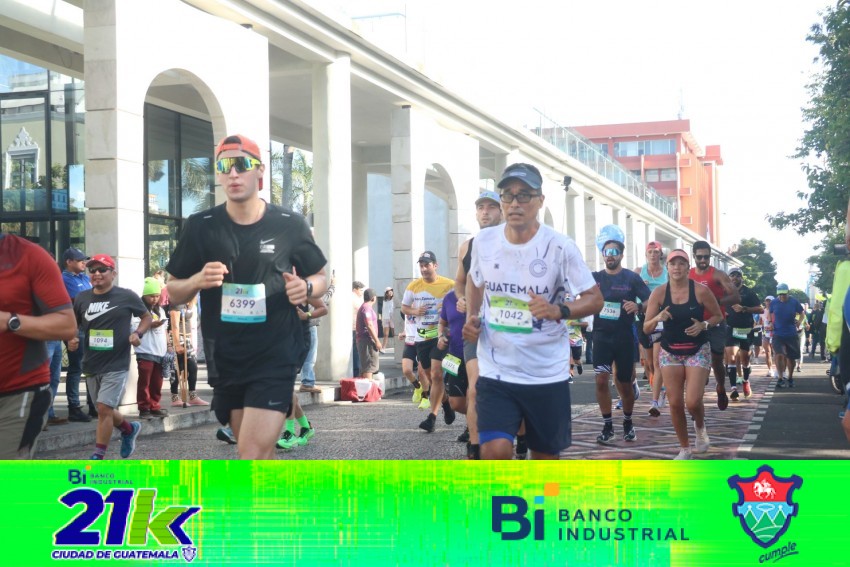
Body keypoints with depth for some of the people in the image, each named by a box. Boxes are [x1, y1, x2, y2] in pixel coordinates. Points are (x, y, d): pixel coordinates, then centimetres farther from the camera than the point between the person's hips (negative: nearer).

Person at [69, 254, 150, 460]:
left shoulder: (126, 296, -6)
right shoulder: (82, 298, 3)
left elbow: (147, 316, 7)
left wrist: (138, 333, -11)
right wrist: (70, 340, -5)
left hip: (116, 365, -5)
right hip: (91, 365, 5)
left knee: (104, 408, -13)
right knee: (104, 410, 17)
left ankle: (98, 457, -4)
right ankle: (129, 429, 46)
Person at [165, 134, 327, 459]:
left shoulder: (290, 225, -3)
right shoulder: (200, 227, 1)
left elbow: (321, 278, 11)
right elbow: (174, 291, 8)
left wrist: (306, 288, -12)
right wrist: (197, 281, -14)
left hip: (275, 357, -3)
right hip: (226, 359, 3)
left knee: (251, 458, -12)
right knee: (259, 456, 15)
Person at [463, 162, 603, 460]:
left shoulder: (560, 247, -11)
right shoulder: (484, 241, -1)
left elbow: (594, 298, -8)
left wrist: (558, 310, -26)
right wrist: (471, 317, 4)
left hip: (548, 374, -1)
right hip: (495, 372, 1)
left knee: (546, 456, 12)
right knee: (495, 452, -17)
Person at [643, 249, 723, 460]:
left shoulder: (700, 290, -10)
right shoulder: (659, 292, -5)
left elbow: (718, 316, 3)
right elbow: (646, 328, -3)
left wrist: (704, 325, -17)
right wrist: (657, 318, -23)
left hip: (698, 351, -2)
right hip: (670, 352, 2)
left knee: (693, 402, -13)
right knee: (675, 403, 0)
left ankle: (700, 427, 23)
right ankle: (684, 448, 18)